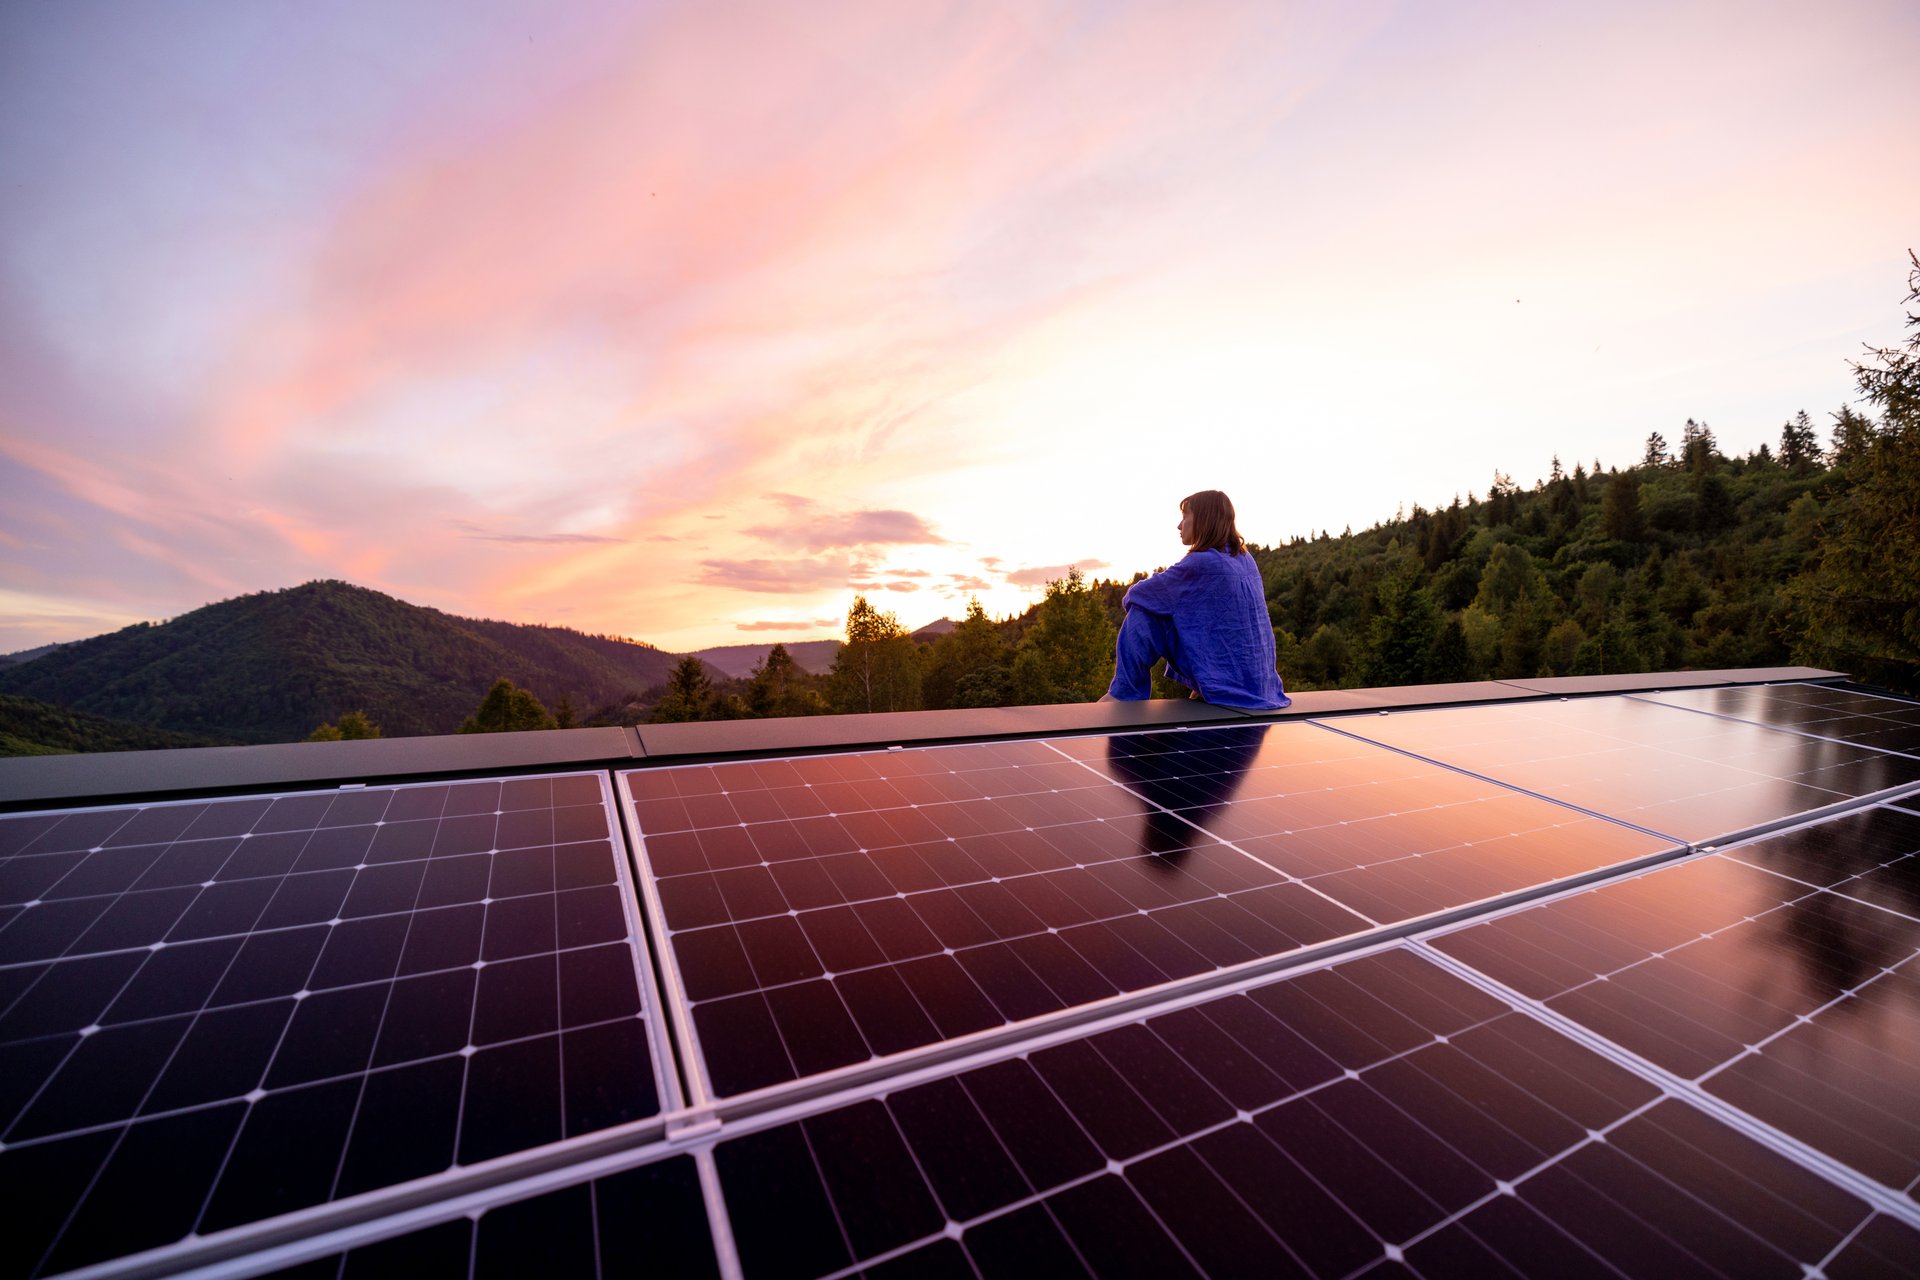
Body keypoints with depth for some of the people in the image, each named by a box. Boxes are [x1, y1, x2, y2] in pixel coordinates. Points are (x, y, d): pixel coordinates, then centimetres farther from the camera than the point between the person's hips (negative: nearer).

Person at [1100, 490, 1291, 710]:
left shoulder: (1201, 562, -16)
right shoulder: (1246, 560, 9)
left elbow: (1138, 594, -5)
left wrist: (1131, 597, 16)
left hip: (1225, 686, -8)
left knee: (1143, 613, -6)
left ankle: (1126, 693, 2)